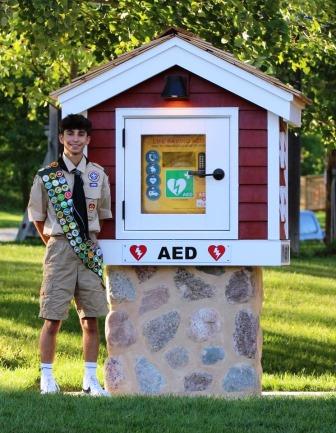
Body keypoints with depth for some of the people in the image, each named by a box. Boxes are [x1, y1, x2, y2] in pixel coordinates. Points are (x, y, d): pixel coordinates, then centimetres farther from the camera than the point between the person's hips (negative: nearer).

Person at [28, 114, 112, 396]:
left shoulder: (98, 175, 5)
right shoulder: (47, 176, -3)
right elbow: (37, 216, 7)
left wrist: (93, 240, 14)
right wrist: (53, 243, 8)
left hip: (90, 250, 3)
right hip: (60, 248, -3)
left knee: (91, 319, 4)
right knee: (53, 319, -2)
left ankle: (91, 379, 12)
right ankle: (47, 378, 8)